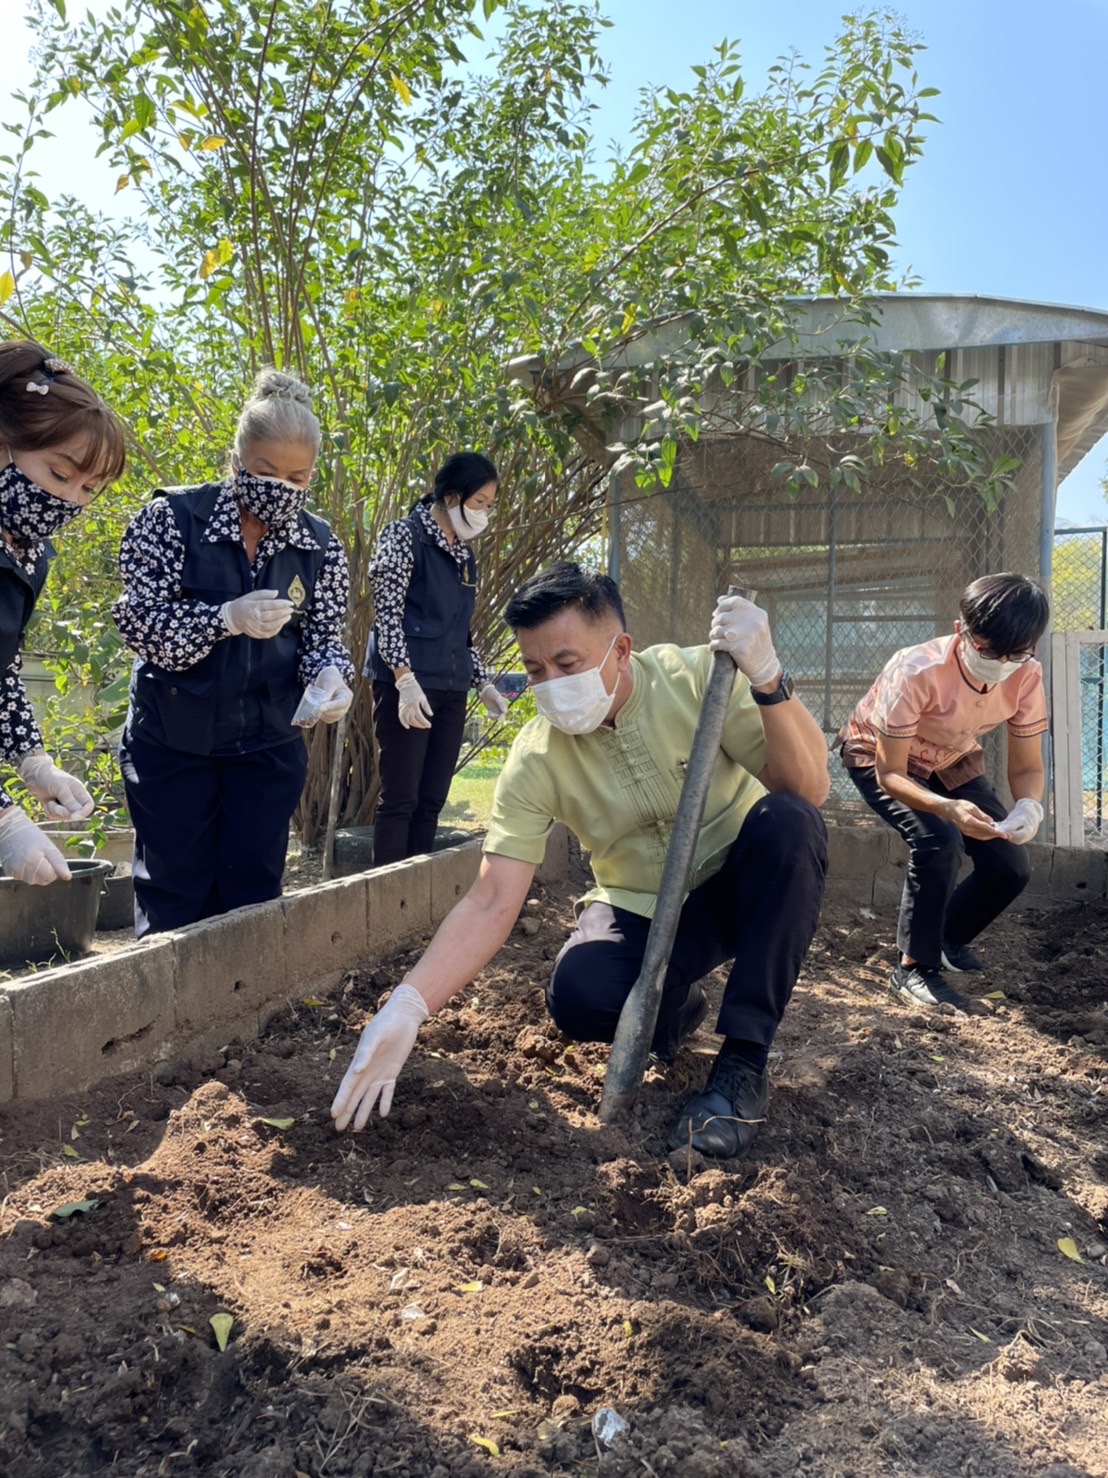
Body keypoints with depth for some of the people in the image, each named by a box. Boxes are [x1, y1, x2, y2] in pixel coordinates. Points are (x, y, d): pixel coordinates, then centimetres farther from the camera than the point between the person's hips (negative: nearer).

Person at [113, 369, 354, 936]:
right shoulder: (172, 517, -11)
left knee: (252, 894, 9)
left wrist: (331, 675, -22)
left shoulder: (320, 546, -1)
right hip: (172, 739, -2)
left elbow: (323, 635, 2)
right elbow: (139, 619, -14)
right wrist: (227, 619, -29)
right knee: (174, 899, 6)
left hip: (269, 744, 3)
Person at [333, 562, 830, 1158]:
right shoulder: (535, 759, -16)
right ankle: (673, 1006, 7)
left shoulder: (698, 677, -18)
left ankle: (744, 1060, -22)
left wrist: (767, 680, -43)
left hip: (738, 887, 0)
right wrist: (407, 1006, -33)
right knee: (577, 997, -31)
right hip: (641, 910, 0)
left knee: (786, 820, -33)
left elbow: (809, 789, -26)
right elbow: (491, 902, -20)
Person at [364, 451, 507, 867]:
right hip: (406, 685, -7)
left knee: (431, 801, 5)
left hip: (450, 691, 7)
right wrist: (406, 680, -20)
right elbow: (386, 614, -11)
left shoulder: (464, 555, 16)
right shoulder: (405, 536, -4)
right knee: (400, 799, -6)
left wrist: (483, 683, 17)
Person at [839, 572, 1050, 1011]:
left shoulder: (1026, 676, -24)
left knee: (1011, 866, -7)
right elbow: (890, 774, -34)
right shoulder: (916, 672, -38)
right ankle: (913, 967, -12)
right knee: (938, 841, -30)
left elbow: (1027, 767, -15)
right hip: (879, 760, -5)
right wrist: (949, 808, -52)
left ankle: (948, 938, 23)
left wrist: (1029, 806, -40)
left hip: (952, 764, 5)